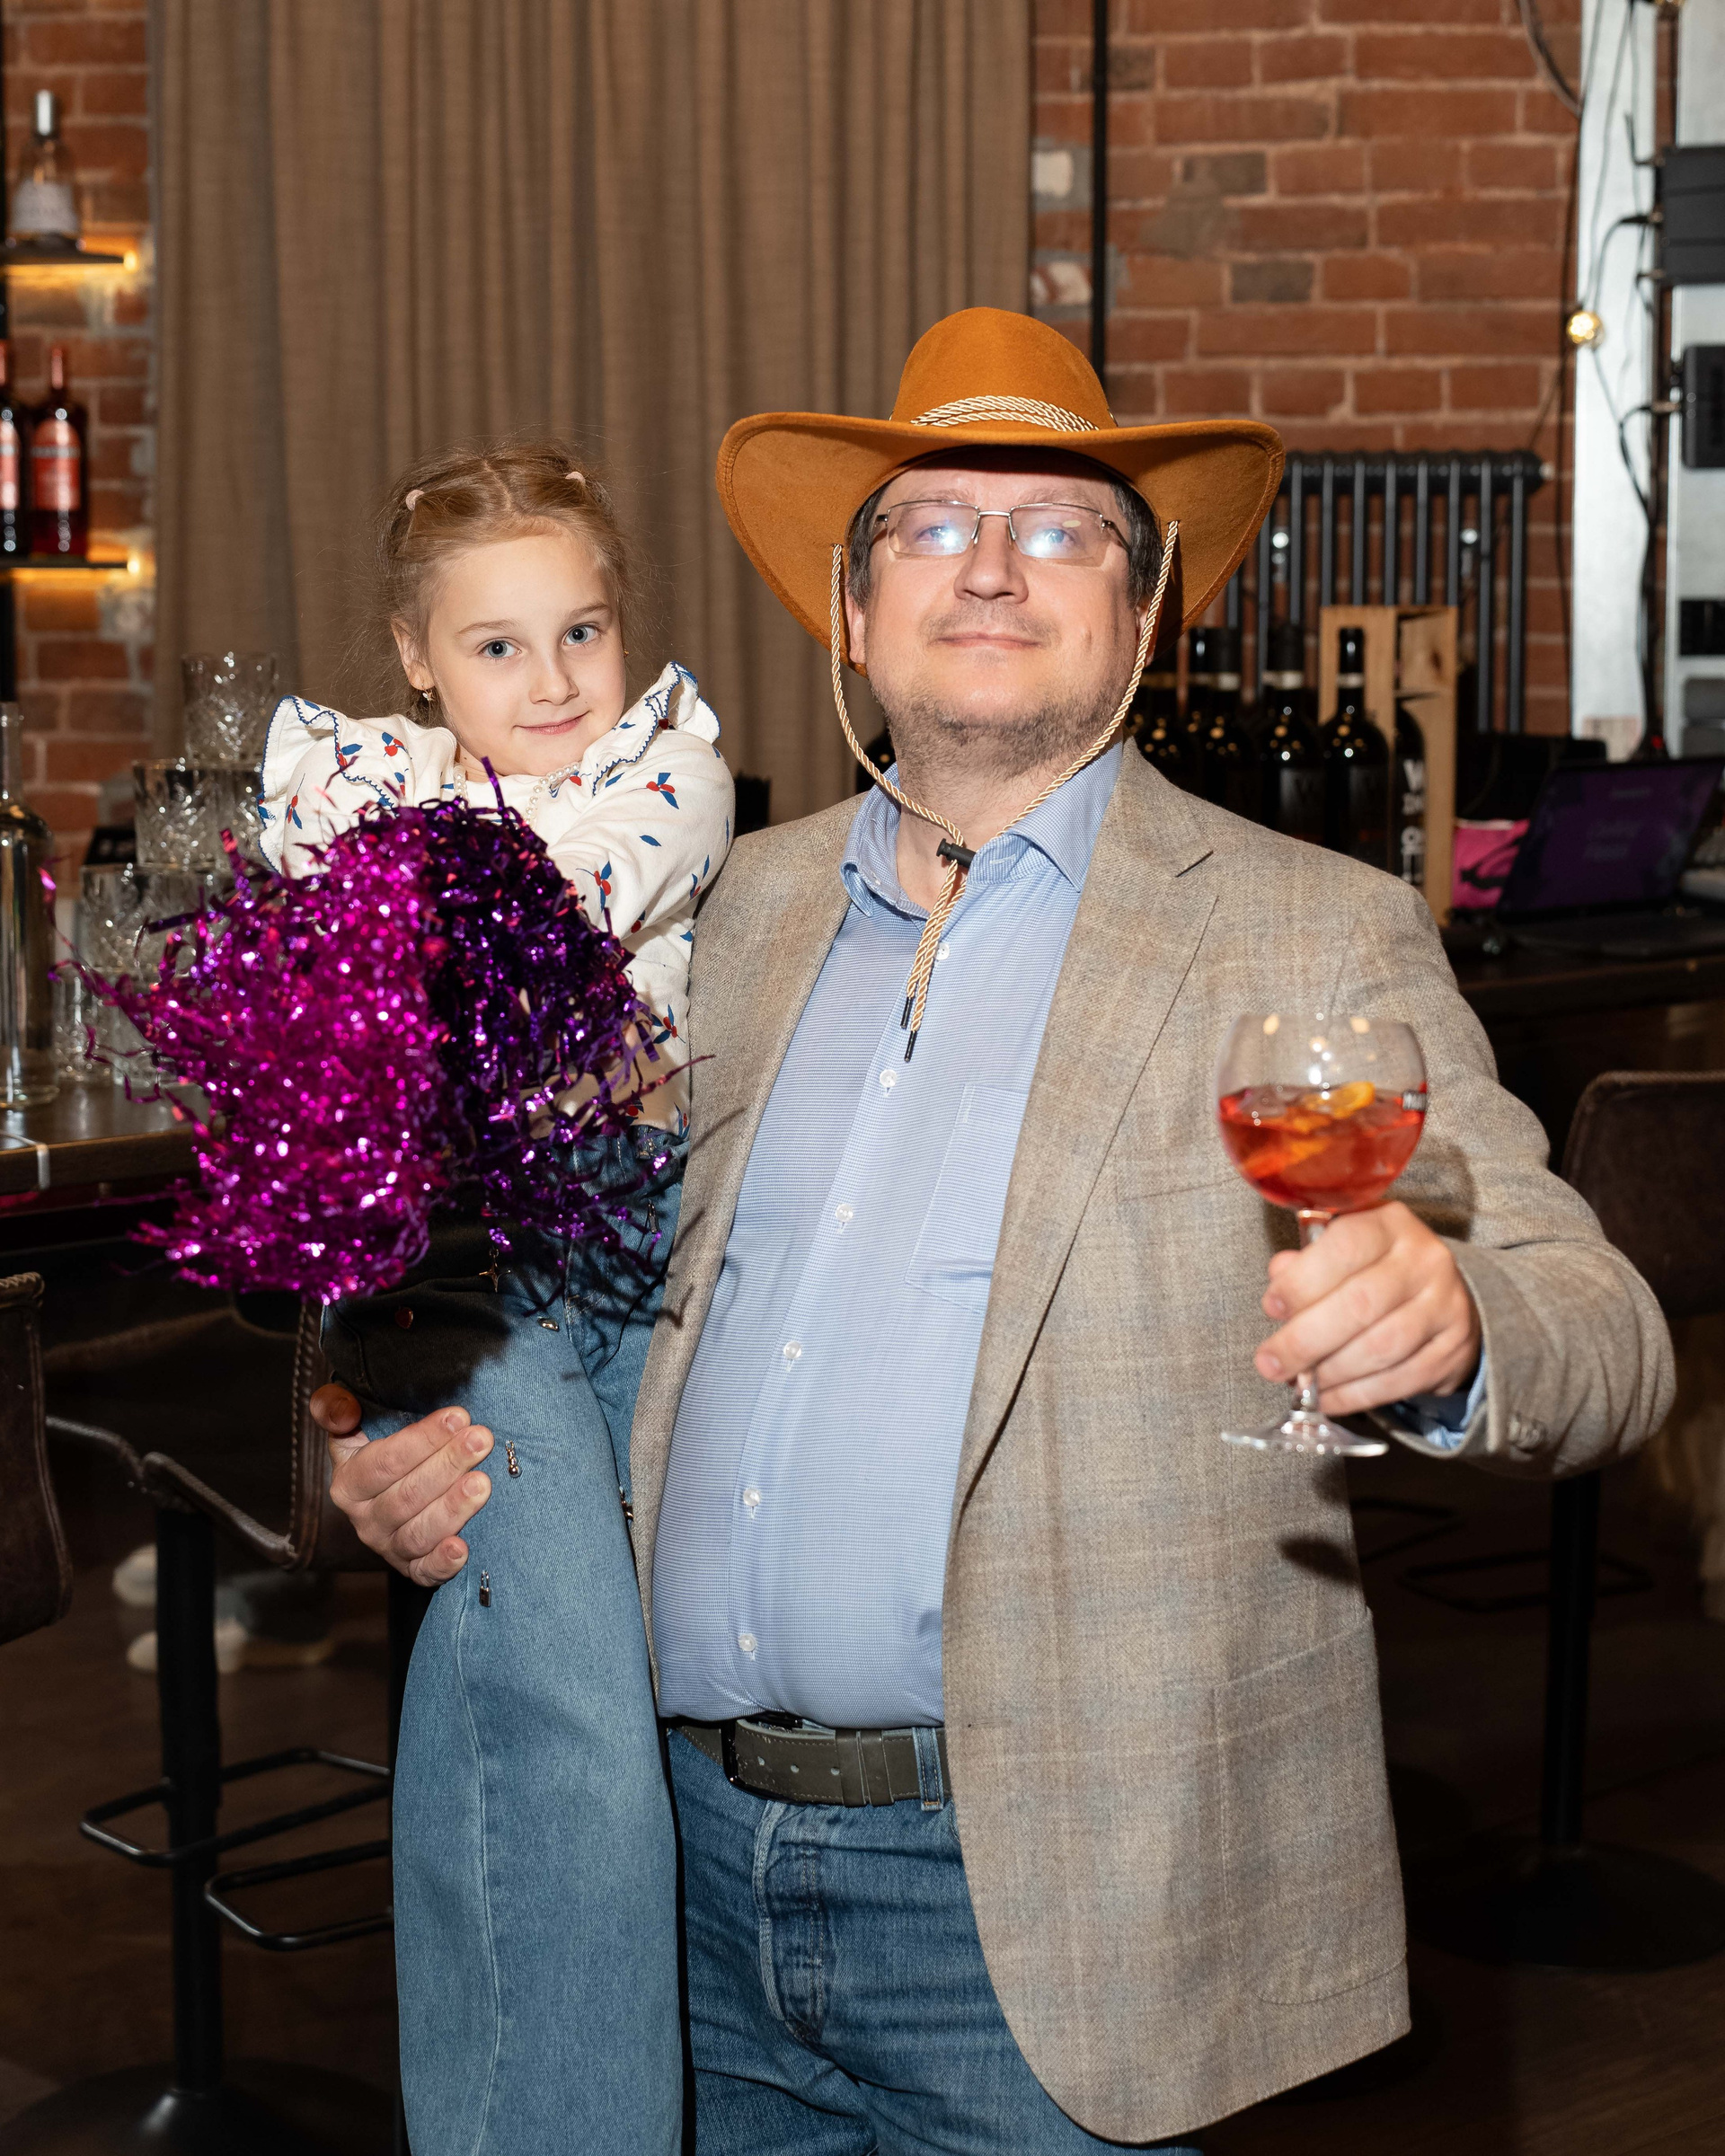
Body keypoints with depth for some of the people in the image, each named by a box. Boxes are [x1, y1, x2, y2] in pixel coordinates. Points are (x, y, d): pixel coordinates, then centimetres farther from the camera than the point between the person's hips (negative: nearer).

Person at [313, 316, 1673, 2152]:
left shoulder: (1313, 943, -4)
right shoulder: (744, 910, 10)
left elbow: (1600, 1332, -9)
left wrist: (1442, 1324, -32)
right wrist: (416, 1455, 3)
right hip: (705, 1854, 4)